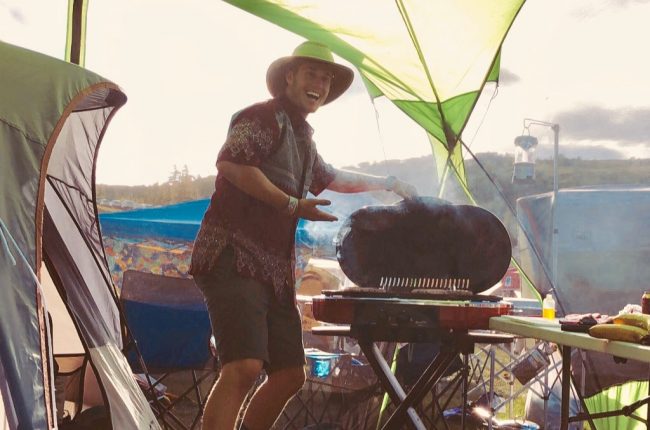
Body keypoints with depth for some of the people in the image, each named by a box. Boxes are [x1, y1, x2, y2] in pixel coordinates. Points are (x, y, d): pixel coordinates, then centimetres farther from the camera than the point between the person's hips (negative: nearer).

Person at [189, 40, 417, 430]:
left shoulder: (303, 139, 25)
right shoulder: (266, 117, -4)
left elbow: (330, 178, 44)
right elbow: (229, 163, -21)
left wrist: (387, 183, 47)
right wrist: (292, 205, -19)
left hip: (273, 269, 10)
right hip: (234, 257, -10)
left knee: (290, 373, 10)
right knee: (245, 367, -24)